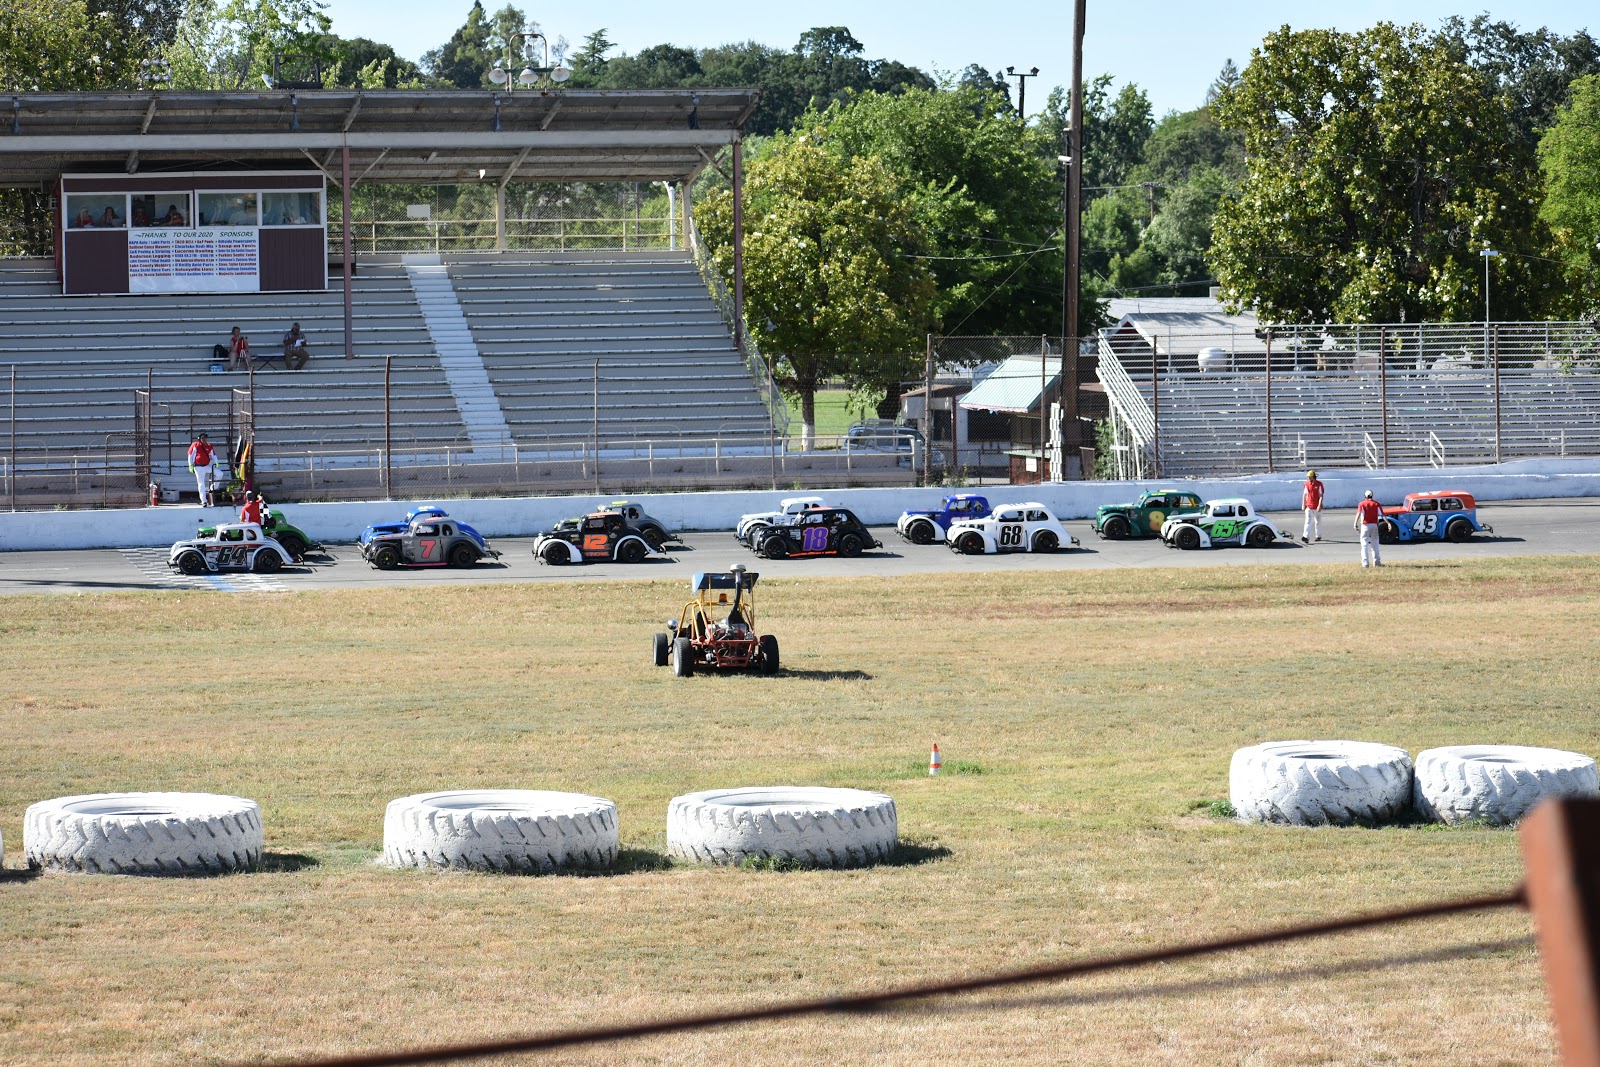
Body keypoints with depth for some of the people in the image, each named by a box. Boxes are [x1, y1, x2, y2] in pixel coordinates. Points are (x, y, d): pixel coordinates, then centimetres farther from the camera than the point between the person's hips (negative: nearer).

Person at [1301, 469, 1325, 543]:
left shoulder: (1319, 484, -7)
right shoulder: (1306, 484, 3)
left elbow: (1321, 496, -9)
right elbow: (1304, 495, 10)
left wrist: (1319, 506, -17)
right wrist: (1303, 505, 7)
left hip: (1317, 507, -1)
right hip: (1309, 507, 1)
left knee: (1318, 522, 12)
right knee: (1308, 521, -11)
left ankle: (1318, 536, 29)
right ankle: (1306, 537, -21)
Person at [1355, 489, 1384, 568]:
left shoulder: (1362, 504, 0)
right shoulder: (1377, 504, 6)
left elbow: (1358, 514, -14)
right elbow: (1382, 514, -3)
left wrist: (1355, 524, -21)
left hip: (1365, 525, -2)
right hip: (1374, 525, 2)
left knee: (1364, 544, 2)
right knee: (1374, 544, 12)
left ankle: (1365, 562, -5)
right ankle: (1376, 562, 13)